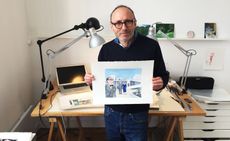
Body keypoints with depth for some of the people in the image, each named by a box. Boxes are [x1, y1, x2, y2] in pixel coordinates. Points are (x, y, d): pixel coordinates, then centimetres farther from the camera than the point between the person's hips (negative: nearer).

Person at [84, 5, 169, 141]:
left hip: (137, 116, -3)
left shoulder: (151, 45, -11)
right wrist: (92, 80, -12)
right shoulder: (106, 49, -1)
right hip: (111, 113, 4)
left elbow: (163, 75, -2)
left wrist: (160, 83, -24)